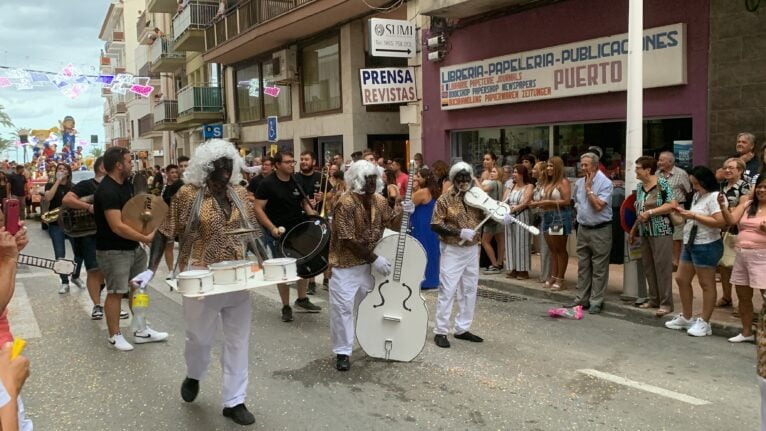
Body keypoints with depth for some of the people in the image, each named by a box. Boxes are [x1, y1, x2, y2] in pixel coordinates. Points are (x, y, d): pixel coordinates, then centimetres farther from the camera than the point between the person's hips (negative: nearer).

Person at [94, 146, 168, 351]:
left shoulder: (126, 183, 7)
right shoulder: (107, 191, -22)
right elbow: (117, 227, -27)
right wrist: (145, 238, -21)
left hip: (133, 247, 9)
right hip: (113, 250, -9)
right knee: (116, 292, 2)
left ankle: (141, 331, 24)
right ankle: (114, 336, 17)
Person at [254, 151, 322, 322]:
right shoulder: (267, 183, -12)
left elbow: (304, 201, 17)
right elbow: (258, 208, -13)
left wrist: (311, 212, -4)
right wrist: (272, 228, -24)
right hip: (278, 233, -5)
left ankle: (302, 299, 28)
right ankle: (286, 307, 16)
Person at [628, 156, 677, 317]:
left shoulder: (662, 184, -9)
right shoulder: (639, 186, 12)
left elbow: (672, 205, -17)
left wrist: (650, 212, -19)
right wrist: (633, 230, 18)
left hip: (661, 231, -7)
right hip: (645, 232, 8)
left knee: (662, 266, -5)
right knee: (648, 266, 10)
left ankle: (666, 303, 1)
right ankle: (654, 299, 21)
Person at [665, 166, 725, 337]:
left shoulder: (714, 196, -14)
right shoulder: (697, 196, 15)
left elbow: (720, 222, -24)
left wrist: (694, 216, -20)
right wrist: (685, 213, 2)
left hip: (707, 246, -10)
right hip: (690, 244, 10)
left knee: (706, 284, 0)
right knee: (681, 279, 12)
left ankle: (704, 323, 8)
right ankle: (686, 318, 24)